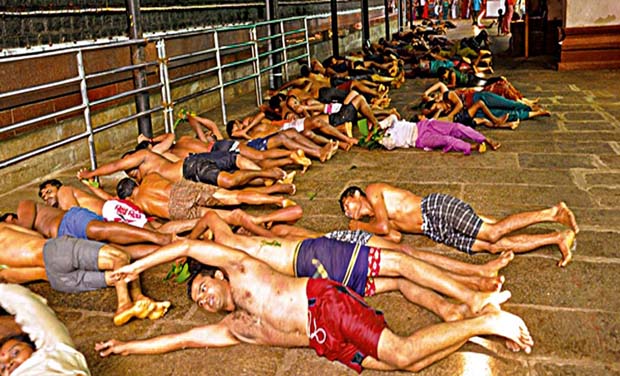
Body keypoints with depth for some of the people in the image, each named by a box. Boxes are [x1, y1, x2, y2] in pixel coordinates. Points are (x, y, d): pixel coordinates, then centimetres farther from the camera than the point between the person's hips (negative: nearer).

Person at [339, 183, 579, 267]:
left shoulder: (373, 190, 2)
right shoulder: (375, 218, 27)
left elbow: (384, 226, -11)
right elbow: (395, 235, 12)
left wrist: (361, 226, 7)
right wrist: (364, 230, 15)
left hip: (438, 208, -7)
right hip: (439, 232, 7)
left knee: (493, 233, -20)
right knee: (493, 246, -8)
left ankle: (551, 213, -10)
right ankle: (558, 238, -9)